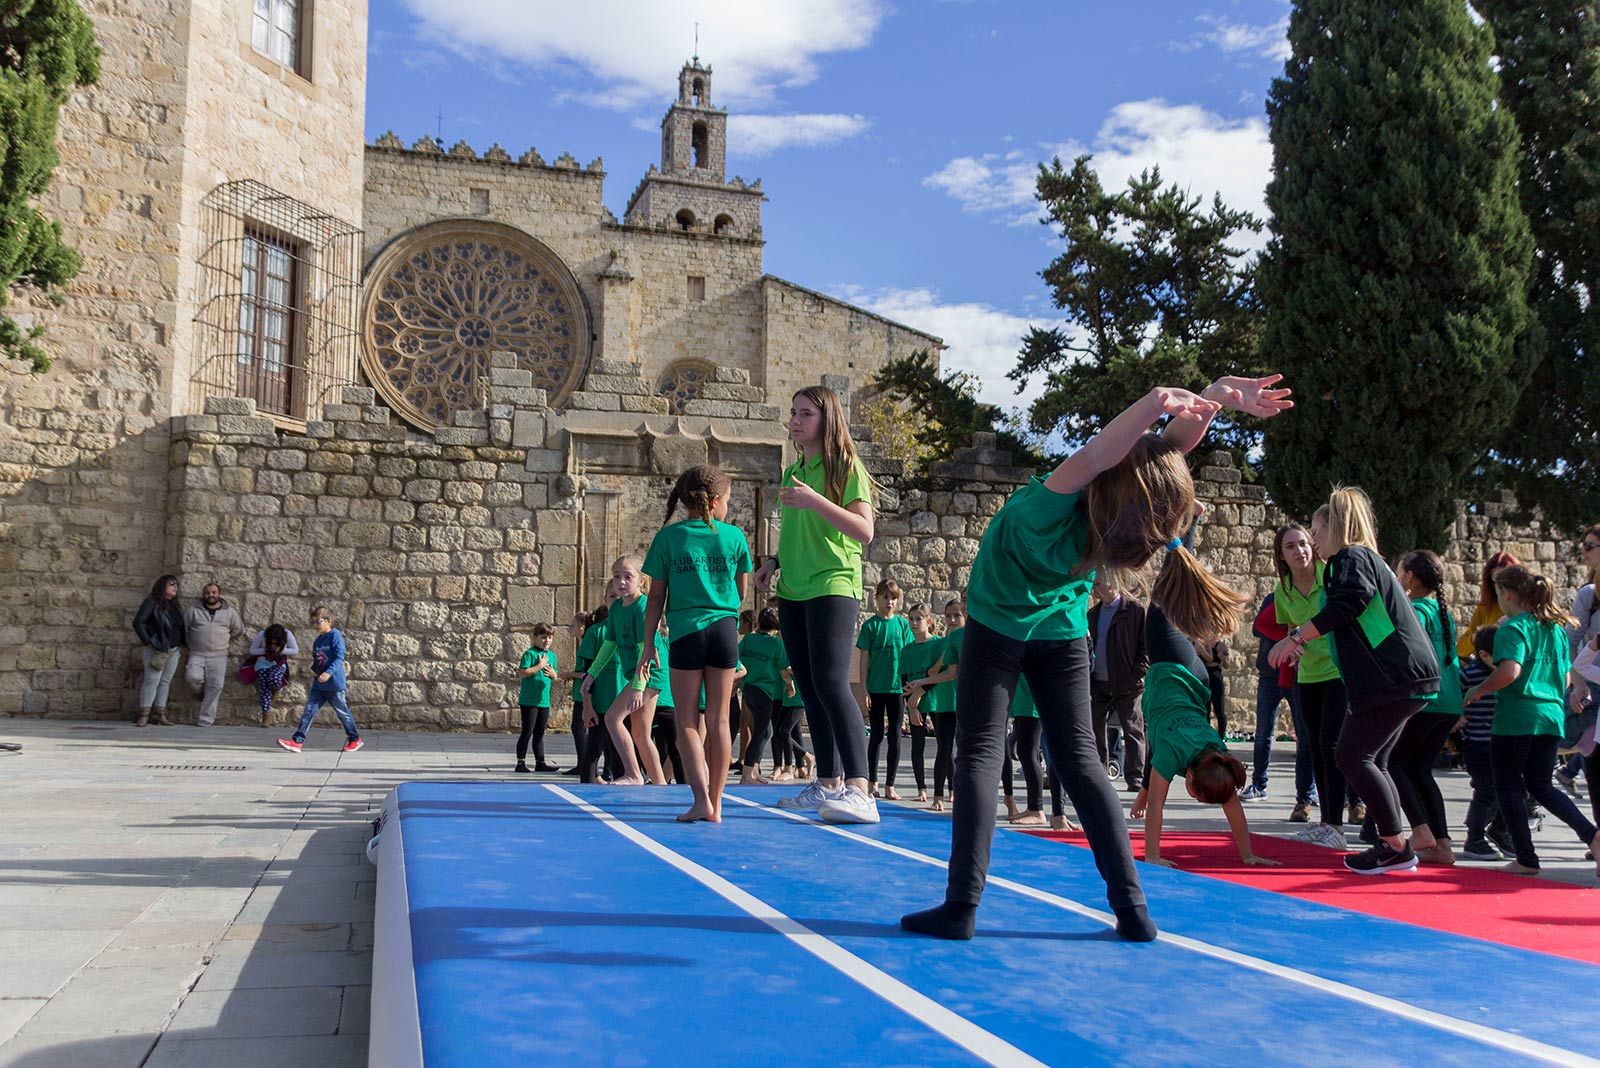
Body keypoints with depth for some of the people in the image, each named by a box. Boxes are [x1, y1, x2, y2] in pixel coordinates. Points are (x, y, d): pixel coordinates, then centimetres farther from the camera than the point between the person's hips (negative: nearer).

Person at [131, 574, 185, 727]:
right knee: (152, 681, -10)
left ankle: (159, 714, 10)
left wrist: (182, 643, 13)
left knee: (165, 682, 7)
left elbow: (181, 626, 25)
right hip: (157, 650, -7)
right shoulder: (151, 602, -6)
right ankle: (144, 715, -8)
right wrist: (147, 642, -15)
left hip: (173, 650, 7)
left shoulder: (175, 606, 16)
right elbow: (137, 622, -14)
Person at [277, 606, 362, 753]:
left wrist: (329, 672, -30)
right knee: (309, 711, -1)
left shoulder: (335, 636, -10)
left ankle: (355, 739, 20)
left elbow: (339, 657, -19)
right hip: (318, 685, 7)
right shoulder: (318, 640, 14)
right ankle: (297, 741, -5)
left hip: (334, 684, -7)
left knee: (342, 712, 4)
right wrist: (313, 670, 4)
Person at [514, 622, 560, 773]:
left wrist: (553, 674, -2)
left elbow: (555, 677, 20)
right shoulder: (530, 653, -10)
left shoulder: (552, 655, 12)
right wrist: (539, 666, -20)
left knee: (539, 733, 14)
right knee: (527, 732, -3)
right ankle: (520, 763, 3)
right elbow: (522, 673, -20)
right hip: (529, 700, -7)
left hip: (544, 700, 7)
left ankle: (540, 762, 20)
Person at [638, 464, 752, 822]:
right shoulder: (734, 536, 4)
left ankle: (701, 800, -8)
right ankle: (716, 804, 9)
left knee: (687, 722, 4)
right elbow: (742, 593, 11)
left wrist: (649, 645, 7)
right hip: (725, 630, 2)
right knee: (718, 721, 6)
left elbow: (656, 597, 2)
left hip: (685, 632, -1)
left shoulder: (667, 537, 1)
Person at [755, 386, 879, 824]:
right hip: (793, 590, 8)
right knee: (808, 689, 9)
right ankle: (828, 784, 18)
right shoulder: (792, 472, 18)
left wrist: (816, 501, -23)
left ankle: (859, 791, -24)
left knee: (830, 681, -20)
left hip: (833, 585, -8)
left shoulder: (845, 466, -4)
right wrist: (775, 562, 9)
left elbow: (864, 532, -14)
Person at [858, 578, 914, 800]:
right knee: (876, 735, 4)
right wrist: (864, 690, -5)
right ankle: (872, 782, 15)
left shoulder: (902, 624, 5)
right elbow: (864, 659, -1)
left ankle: (889, 785, 10)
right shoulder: (870, 625, -1)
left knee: (895, 736, 3)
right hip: (876, 688, -2)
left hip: (897, 688, 2)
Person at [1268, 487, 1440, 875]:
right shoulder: (1367, 558, 25)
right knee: (1371, 760, 13)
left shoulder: (1352, 557, -6)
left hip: (1394, 678, -10)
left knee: (1352, 756, -8)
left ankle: (1396, 847, -6)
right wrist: (1304, 640, 34)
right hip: (1406, 677, 10)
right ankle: (1392, 845, 13)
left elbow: (1348, 603, -25)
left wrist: (1296, 636, -21)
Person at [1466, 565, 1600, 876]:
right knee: (1540, 785, 17)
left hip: (1517, 717, -7)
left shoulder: (1512, 628, -11)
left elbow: (1509, 672, -25)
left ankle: (1526, 859, 4)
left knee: (1508, 786, 5)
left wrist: (1477, 691, -11)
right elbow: (1566, 678, 19)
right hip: (1552, 716, 7)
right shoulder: (1556, 628, 13)